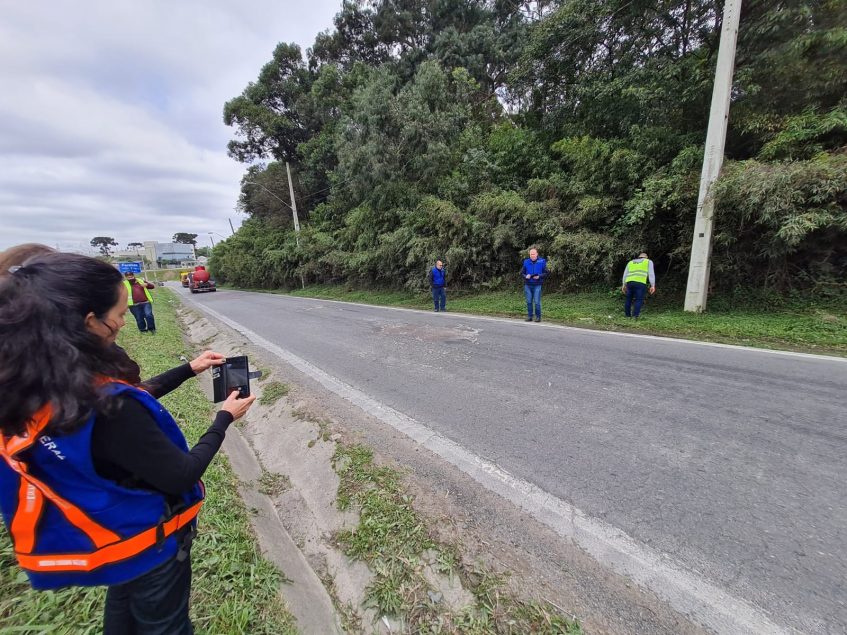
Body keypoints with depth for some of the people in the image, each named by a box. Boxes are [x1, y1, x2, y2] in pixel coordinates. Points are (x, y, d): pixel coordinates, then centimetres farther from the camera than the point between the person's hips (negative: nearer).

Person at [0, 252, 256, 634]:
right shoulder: (107, 409, -40)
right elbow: (182, 475, -27)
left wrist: (188, 369, 4)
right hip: (146, 539, -7)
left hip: (104, 535, 7)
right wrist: (225, 418, -15)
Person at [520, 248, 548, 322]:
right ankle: (529, 316, 15)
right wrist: (526, 276, -11)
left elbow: (546, 273, 2)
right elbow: (521, 273, 10)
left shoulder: (542, 261, 2)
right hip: (528, 285, 2)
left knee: (537, 302, -3)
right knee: (529, 302, 6)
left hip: (537, 285, -2)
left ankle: (538, 317, 8)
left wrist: (539, 276, -15)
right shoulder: (526, 262, 7)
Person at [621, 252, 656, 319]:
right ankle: (635, 316, -12)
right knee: (639, 300, -2)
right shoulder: (649, 262, 16)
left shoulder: (630, 262, 26)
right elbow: (651, 274, 4)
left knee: (628, 299, 13)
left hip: (629, 282, 3)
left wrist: (624, 285, 20)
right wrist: (653, 286, -1)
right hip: (640, 283, -3)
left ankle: (627, 315, 17)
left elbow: (625, 274, 19)